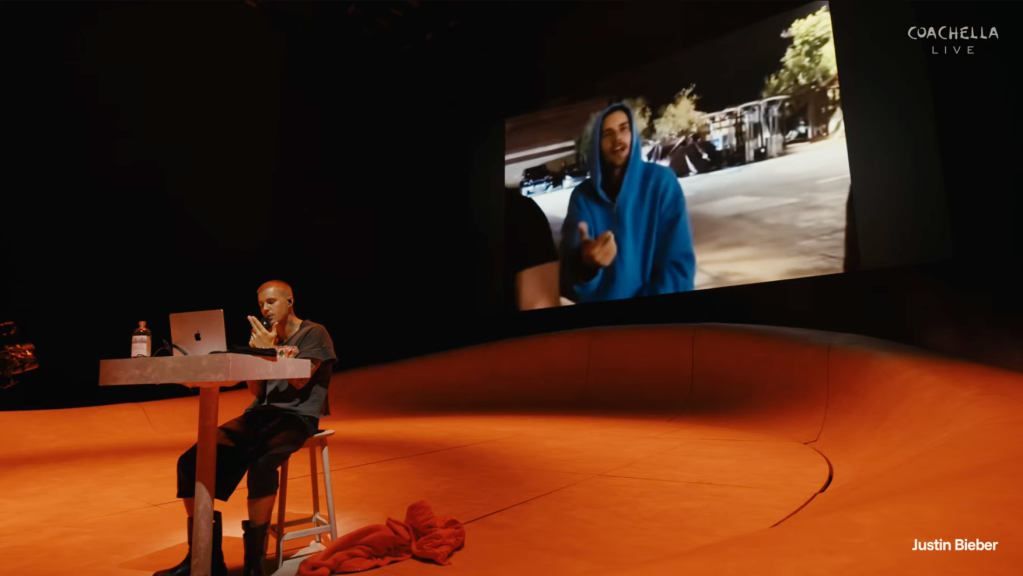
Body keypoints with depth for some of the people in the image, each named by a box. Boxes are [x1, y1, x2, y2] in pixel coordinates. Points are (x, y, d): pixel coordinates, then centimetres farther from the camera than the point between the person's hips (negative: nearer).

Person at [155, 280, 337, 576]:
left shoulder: (314, 333, 1)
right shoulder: (267, 336, 19)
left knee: (260, 464, -37)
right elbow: (256, 391, 15)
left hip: (297, 416, -6)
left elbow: (300, 380, -11)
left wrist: (269, 350, -13)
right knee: (192, 461, -14)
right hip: (261, 413, 7)